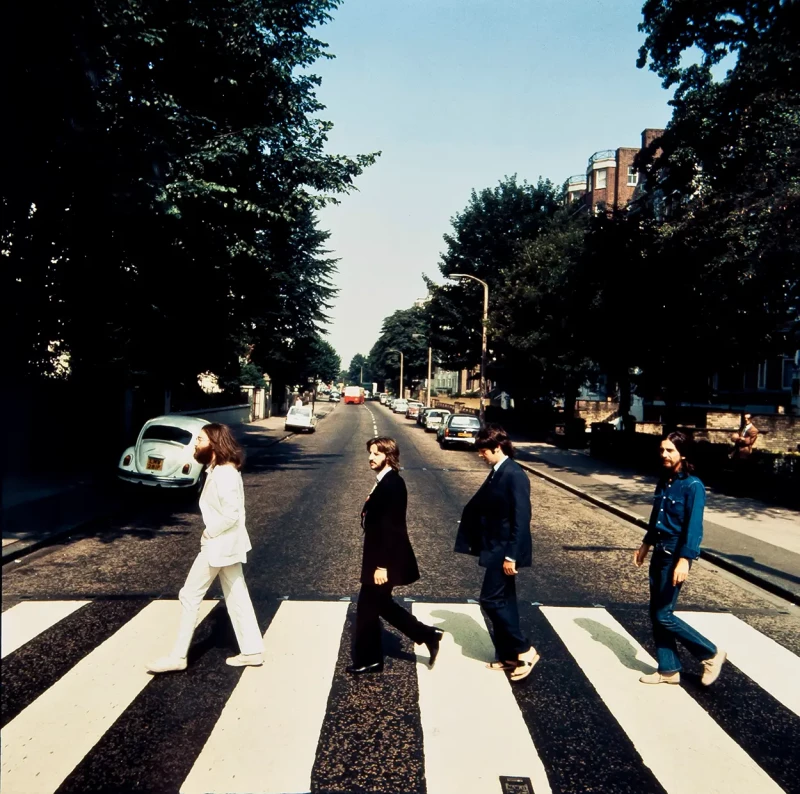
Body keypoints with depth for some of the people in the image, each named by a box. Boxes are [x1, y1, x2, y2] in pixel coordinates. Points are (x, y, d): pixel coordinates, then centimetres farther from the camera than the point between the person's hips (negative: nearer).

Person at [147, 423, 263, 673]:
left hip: (219, 545, -10)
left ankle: (178, 656, 13)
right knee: (236, 597, 13)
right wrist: (211, 533, 8)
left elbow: (231, 514, -27)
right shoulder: (220, 470, 10)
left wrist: (208, 533, -15)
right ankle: (252, 650, 20)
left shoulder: (223, 474, -22)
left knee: (190, 596, 2)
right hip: (225, 544, 10)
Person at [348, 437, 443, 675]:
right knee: (381, 604, 18)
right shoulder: (385, 481, 10)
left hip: (385, 559, -10)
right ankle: (428, 636, 25)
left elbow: (391, 526, -24)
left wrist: (382, 565, -23)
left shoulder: (392, 484, -20)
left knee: (367, 608, 3)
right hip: (380, 555, 10)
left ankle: (368, 659, 20)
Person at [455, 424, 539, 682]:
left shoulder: (514, 474, -19)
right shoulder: (497, 473, 9)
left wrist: (511, 556, -22)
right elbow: (482, 506, 14)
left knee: (491, 599, -4)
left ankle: (524, 650, 8)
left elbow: (521, 518, -22)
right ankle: (508, 656, 26)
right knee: (503, 601, 15)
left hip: (505, 551, -9)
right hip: (496, 549, 9)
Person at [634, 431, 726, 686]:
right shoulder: (663, 482, 8)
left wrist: (684, 560, -28)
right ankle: (669, 670, 23)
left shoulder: (693, 486, -15)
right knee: (655, 614, 11)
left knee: (663, 615, -4)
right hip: (659, 553, 8)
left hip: (676, 555, -8)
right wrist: (646, 544, 24)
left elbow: (694, 527, -21)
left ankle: (711, 654, 16)